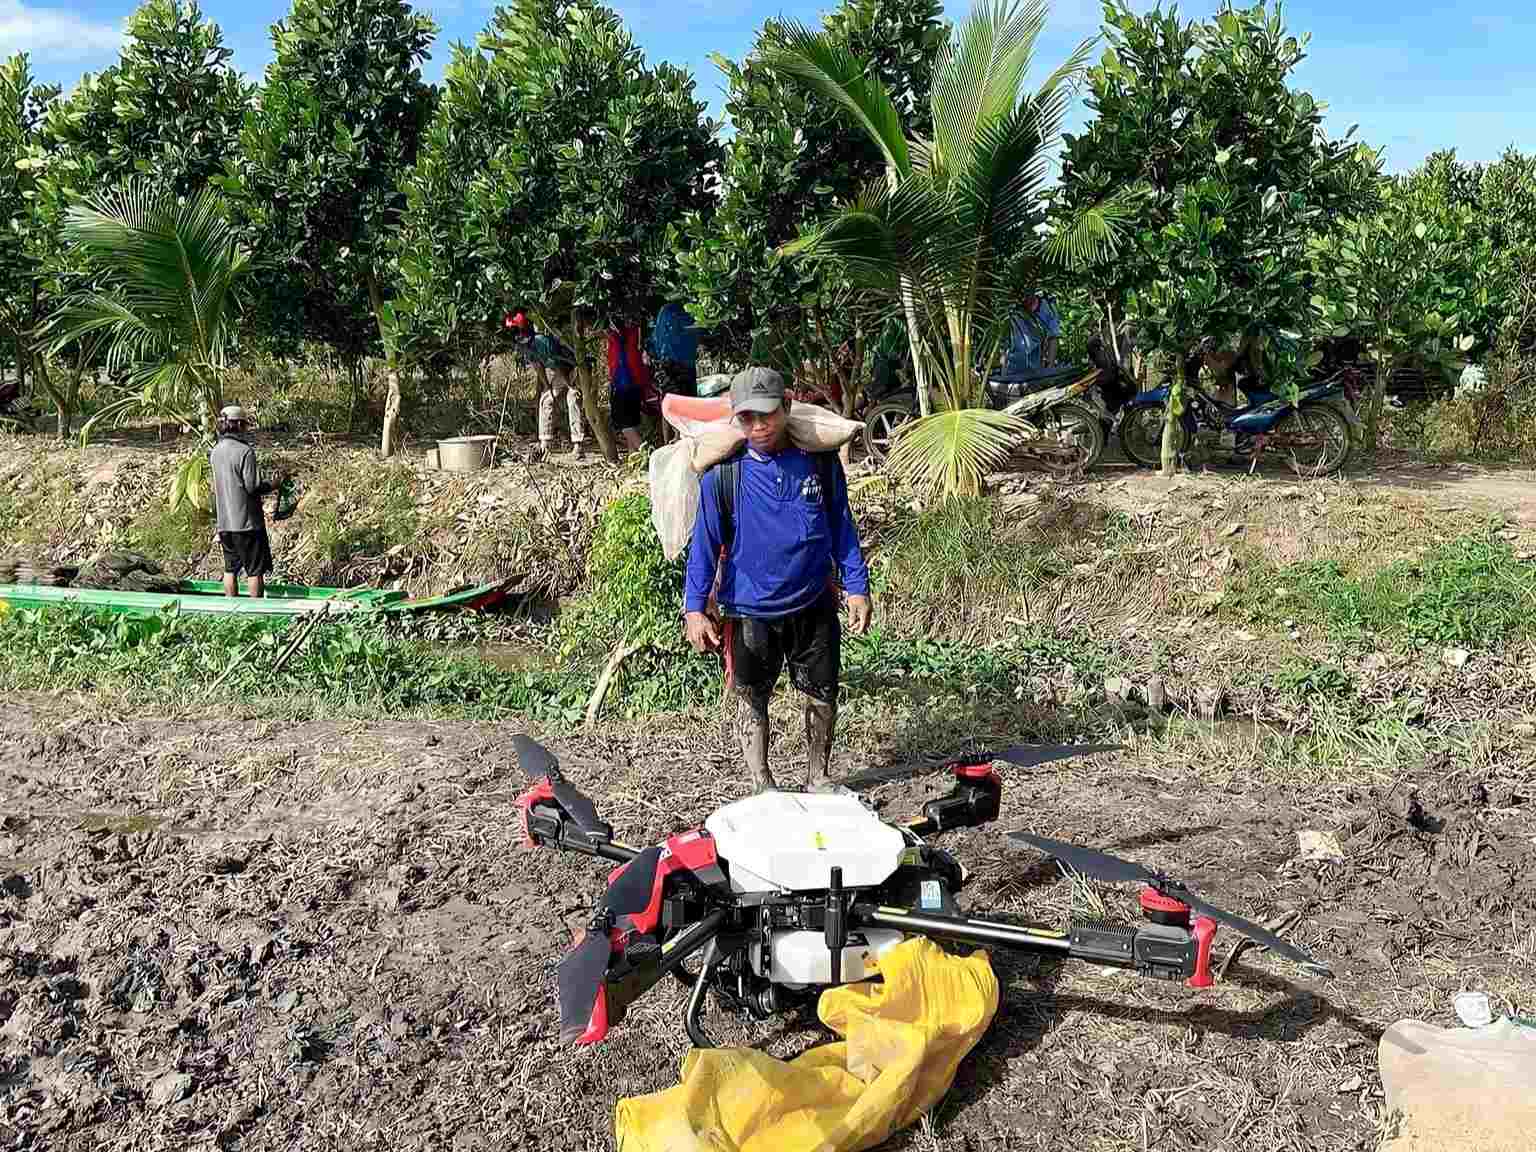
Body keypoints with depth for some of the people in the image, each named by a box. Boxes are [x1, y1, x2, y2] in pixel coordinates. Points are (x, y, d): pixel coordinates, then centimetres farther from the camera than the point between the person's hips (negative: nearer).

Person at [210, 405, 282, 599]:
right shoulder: (245, 451, -16)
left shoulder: (215, 452, 7)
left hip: (224, 523, 7)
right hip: (247, 522, -7)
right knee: (255, 570, 3)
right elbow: (253, 487, -17)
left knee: (230, 568, 14)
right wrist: (275, 485, -1)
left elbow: (216, 488, 13)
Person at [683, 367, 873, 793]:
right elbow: (705, 544, -6)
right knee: (751, 701, 9)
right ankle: (763, 788, 27)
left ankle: (818, 779, 34)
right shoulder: (722, 473, -10)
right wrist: (695, 608, -10)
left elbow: (842, 527, 4)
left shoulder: (820, 460, -4)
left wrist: (857, 587, 2)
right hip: (750, 611, -2)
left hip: (814, 606, 2)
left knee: (823, 696, 13)